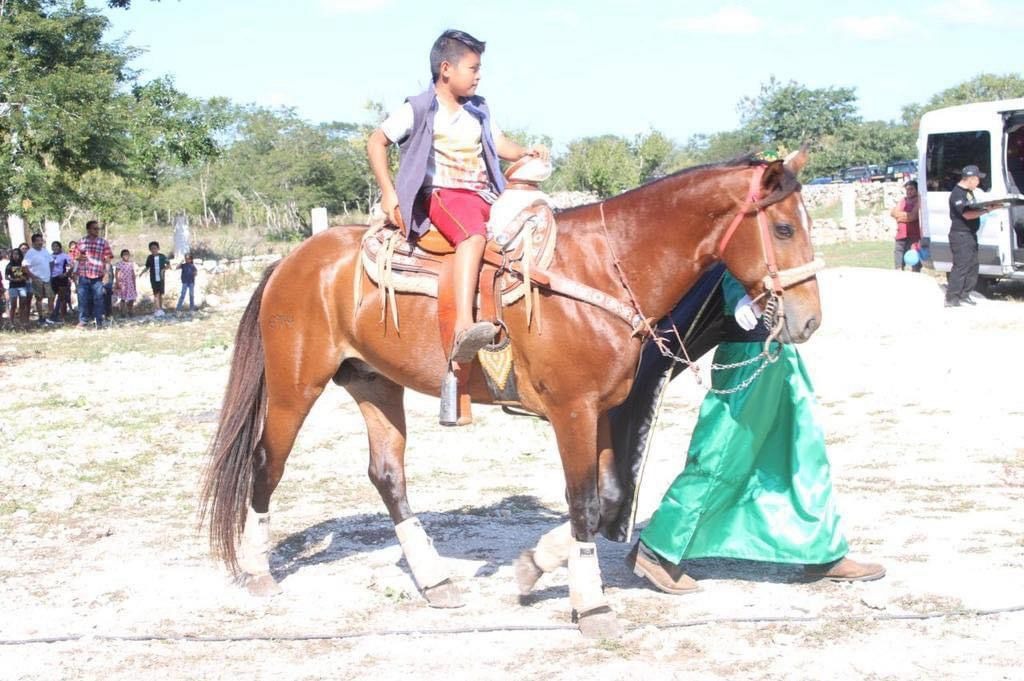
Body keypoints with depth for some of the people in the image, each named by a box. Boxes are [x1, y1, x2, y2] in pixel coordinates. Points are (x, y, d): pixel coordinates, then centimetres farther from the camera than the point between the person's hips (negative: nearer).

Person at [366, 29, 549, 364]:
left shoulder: (479, 110, 20)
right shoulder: (419, 110, 2)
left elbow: (501, 145, 18)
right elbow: (376, 142, 4)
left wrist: (526, 153, -6)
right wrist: (388, 192, -6)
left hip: (484, 196, 8)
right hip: (441, 195, -8)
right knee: (474, 234, -38)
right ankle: (463, 329, -54)